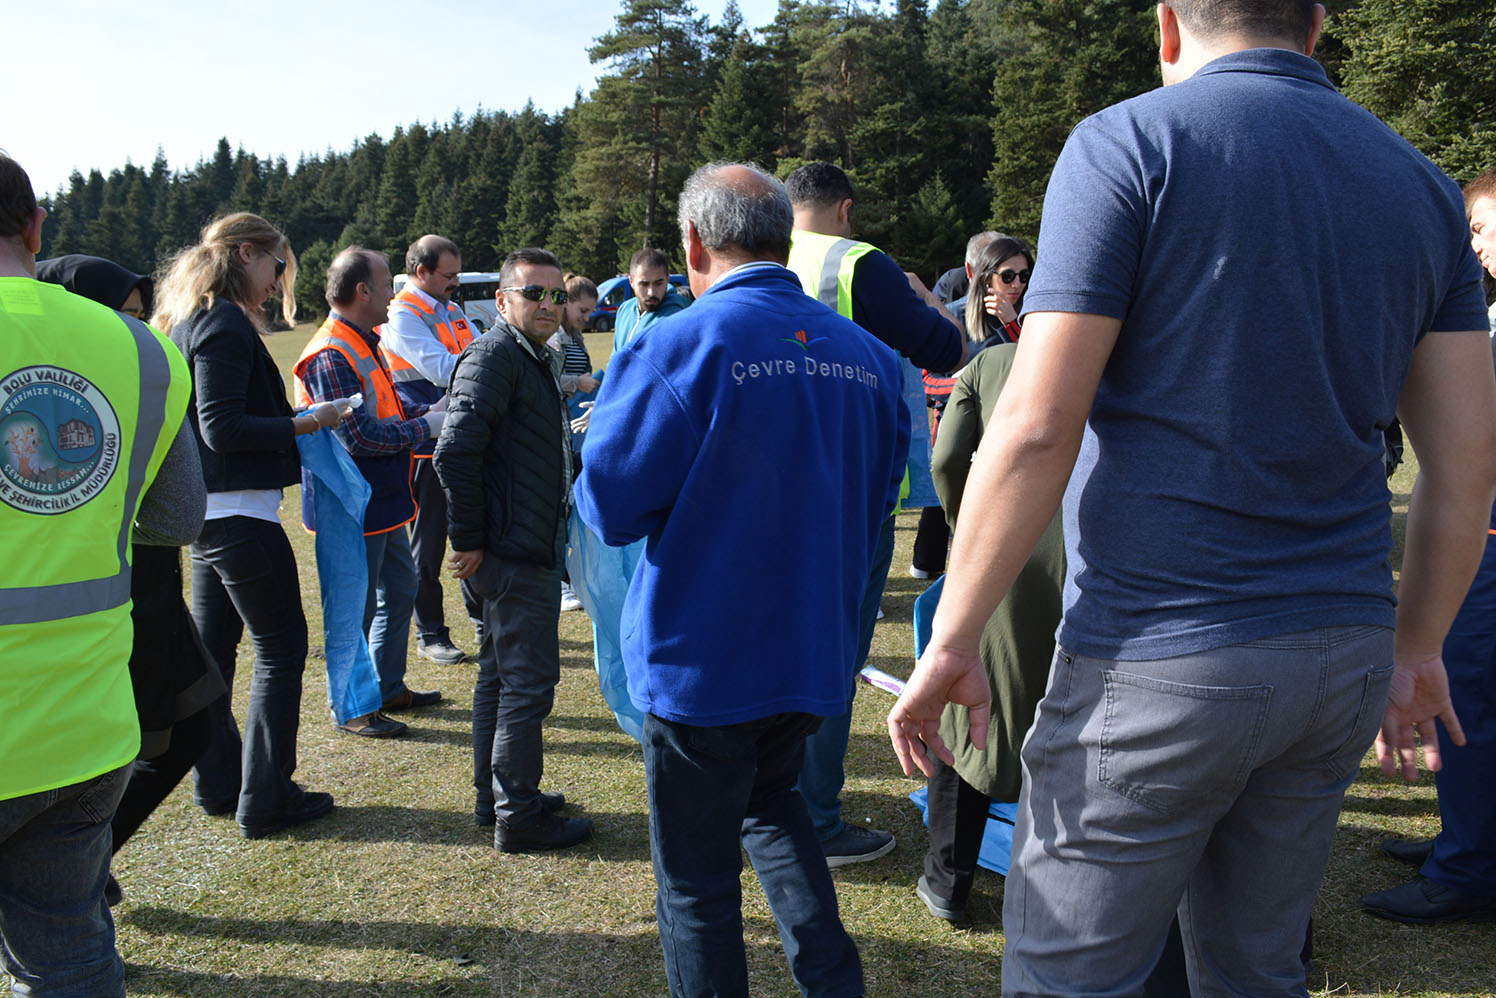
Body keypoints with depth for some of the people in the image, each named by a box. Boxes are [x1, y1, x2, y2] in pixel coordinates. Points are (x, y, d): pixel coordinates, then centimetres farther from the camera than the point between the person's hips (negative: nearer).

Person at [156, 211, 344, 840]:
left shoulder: (189, 319, 14)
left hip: (206, 512, 10)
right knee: (281, 648, -1)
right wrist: (305, 422, -17)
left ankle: (217, 785, 27)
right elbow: (223, 428, -22)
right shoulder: (225, 324, -15)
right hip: (241, 512, -10)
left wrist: (287, 417, 14)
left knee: (212, 646, 15)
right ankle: (265, 801, 4)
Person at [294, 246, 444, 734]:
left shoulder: (363, 344, 12)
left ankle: (389, 688, 34)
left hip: (380, 500, 11)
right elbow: (358, 437, -25)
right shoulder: (332, 355, -21)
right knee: (358, 607, 1)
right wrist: (425, 427, -16)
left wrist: (428, 411, 1)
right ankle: (350, 709, 16)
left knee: (399, 591, 20)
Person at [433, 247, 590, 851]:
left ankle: (495, 797, 31)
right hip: (516, 553, -11)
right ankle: (518, 818, 7)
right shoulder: (494, 357, -15)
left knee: (501, 674, 18)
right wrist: (470, 541, -19)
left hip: (528, 550, 11)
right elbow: (456, 451, -24)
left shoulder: (535, 358, 18)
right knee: (529, 682, -4)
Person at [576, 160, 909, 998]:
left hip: (704, 658, -5)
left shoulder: (680, 347, -17)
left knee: (698, 873, 12)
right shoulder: (865, 356, -1)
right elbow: (877, 498, 9)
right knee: (771, 799, 30)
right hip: (817, 653, 6)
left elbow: (610, 505, -13)